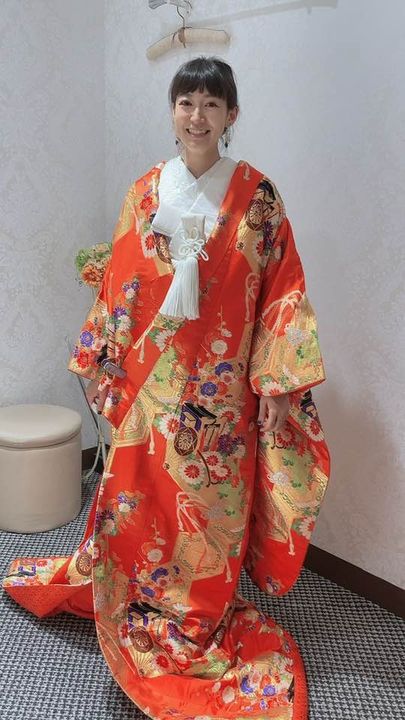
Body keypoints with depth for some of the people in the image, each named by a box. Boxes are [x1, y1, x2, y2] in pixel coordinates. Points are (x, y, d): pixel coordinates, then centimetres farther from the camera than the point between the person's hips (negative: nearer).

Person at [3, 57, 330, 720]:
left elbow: (282, 290, -4)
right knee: (140, 496, 10)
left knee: (212, 502, 9)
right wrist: (107, 366, 5)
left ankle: (206, 615, 32)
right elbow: (120, 284, 7)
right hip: (153, 375, 2)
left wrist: (277, 383, -9)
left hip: (223, 383, -2)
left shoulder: (256, 194, -2)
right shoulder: (146, 192, 5)